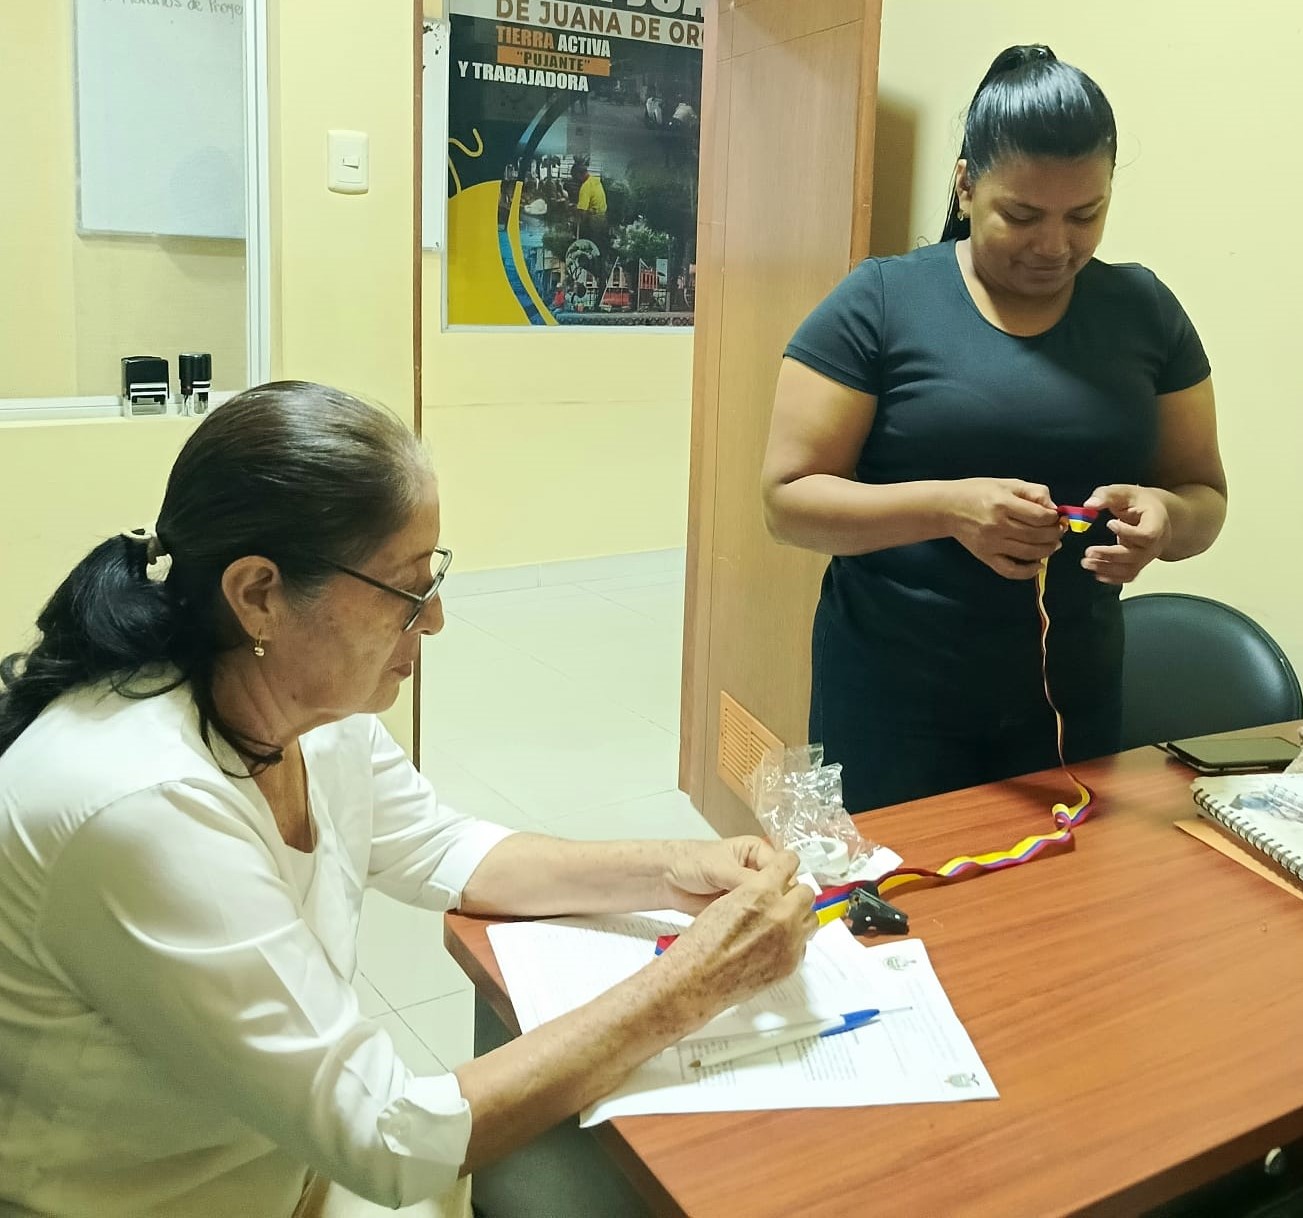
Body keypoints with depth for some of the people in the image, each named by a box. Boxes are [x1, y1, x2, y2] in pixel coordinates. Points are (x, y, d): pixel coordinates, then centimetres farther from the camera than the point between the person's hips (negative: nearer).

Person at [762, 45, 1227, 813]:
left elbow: (1205, 497, 7)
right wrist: (947, 506, -26)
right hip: (891, 696, -3)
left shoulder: (1144, 311, 2)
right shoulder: (879, 302, -8)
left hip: (1074, 697, 4)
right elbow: (788, 498, -11)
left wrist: (1165, 515, -16)